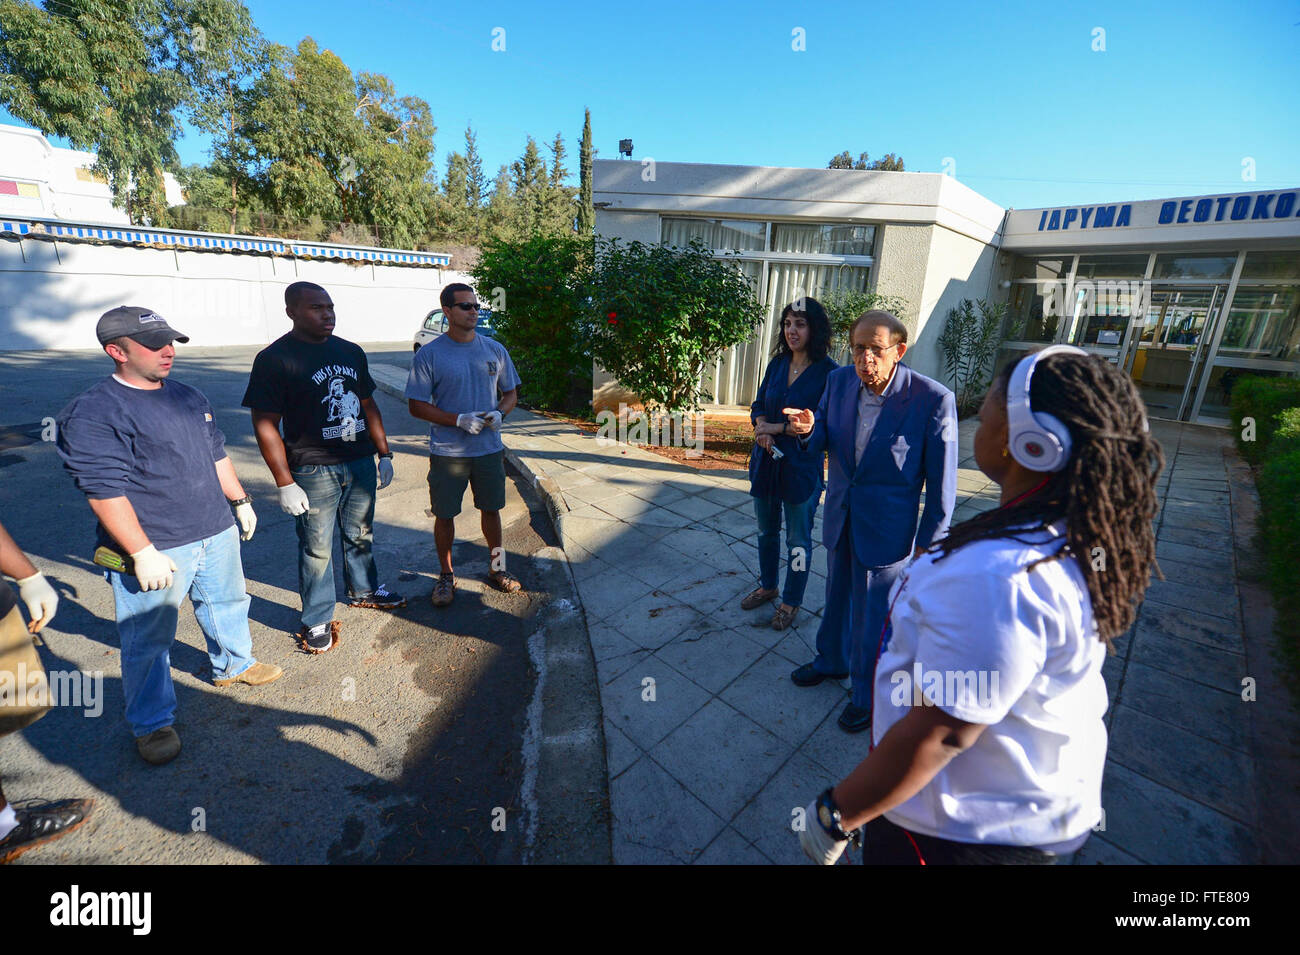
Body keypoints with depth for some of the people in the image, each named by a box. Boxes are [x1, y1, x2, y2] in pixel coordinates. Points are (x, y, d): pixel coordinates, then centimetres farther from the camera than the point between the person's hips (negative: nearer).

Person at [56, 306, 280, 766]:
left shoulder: (189, 397, 9)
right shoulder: (91, 413, -14)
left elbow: (217, 454, 19)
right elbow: (104, 490, -19)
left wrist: (240, 500, 20)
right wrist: (143, 553, -21)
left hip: (216, 534, 7)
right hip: (154, 549, -6)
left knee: (228, 603, 23)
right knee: (149, 640, 6)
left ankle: (234, 664, 46)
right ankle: (152, 724, 25)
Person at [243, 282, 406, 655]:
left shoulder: (350, 352, 8)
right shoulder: (274, 359, -9)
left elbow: (368, 405, 15)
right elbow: (265, 425, -10)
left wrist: (384, 454, 11)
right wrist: (285, 484, -14)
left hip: (360, 463, 5)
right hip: (314, 471, -5)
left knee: (361, 535, 19)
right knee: (316, 548, 6)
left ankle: (364, 590, 41)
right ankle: (317, 621, 23)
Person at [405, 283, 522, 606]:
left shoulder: (495, 349, 4)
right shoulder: (429, 355, -6)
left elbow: (511, 392, 12)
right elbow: (416, 406, -6)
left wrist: (499, 413, -10)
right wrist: (459, 420, -19)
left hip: (490, 448, 3)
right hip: (447, 452, -2)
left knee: (491, 509, 14)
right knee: (444, 516, 8)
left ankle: (498, 568, 32)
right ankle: (446, 576, 28)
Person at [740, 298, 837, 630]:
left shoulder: (828, 372, -12)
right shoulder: (777, 363, 5)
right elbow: (759, 405, 8)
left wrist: (777, 428, -17)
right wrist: (762, 429, -13)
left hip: (802, 465, -5)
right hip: (766, 460, 6)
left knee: (798, 538, 9)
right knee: (766, 530, 19)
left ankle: (791, 602, 28)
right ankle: (767, 586, 41)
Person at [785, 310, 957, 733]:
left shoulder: (933, 399, -21)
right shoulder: (839, 380, -7)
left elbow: (942, 478, -14)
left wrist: (929, 541, -10)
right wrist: (809, 428, -18)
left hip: (886, 527, -5)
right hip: (840, 517, 5)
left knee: (873, 616, 10)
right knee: (837, 595, 25)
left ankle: (868, 697, 35)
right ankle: (831, 660, 51)